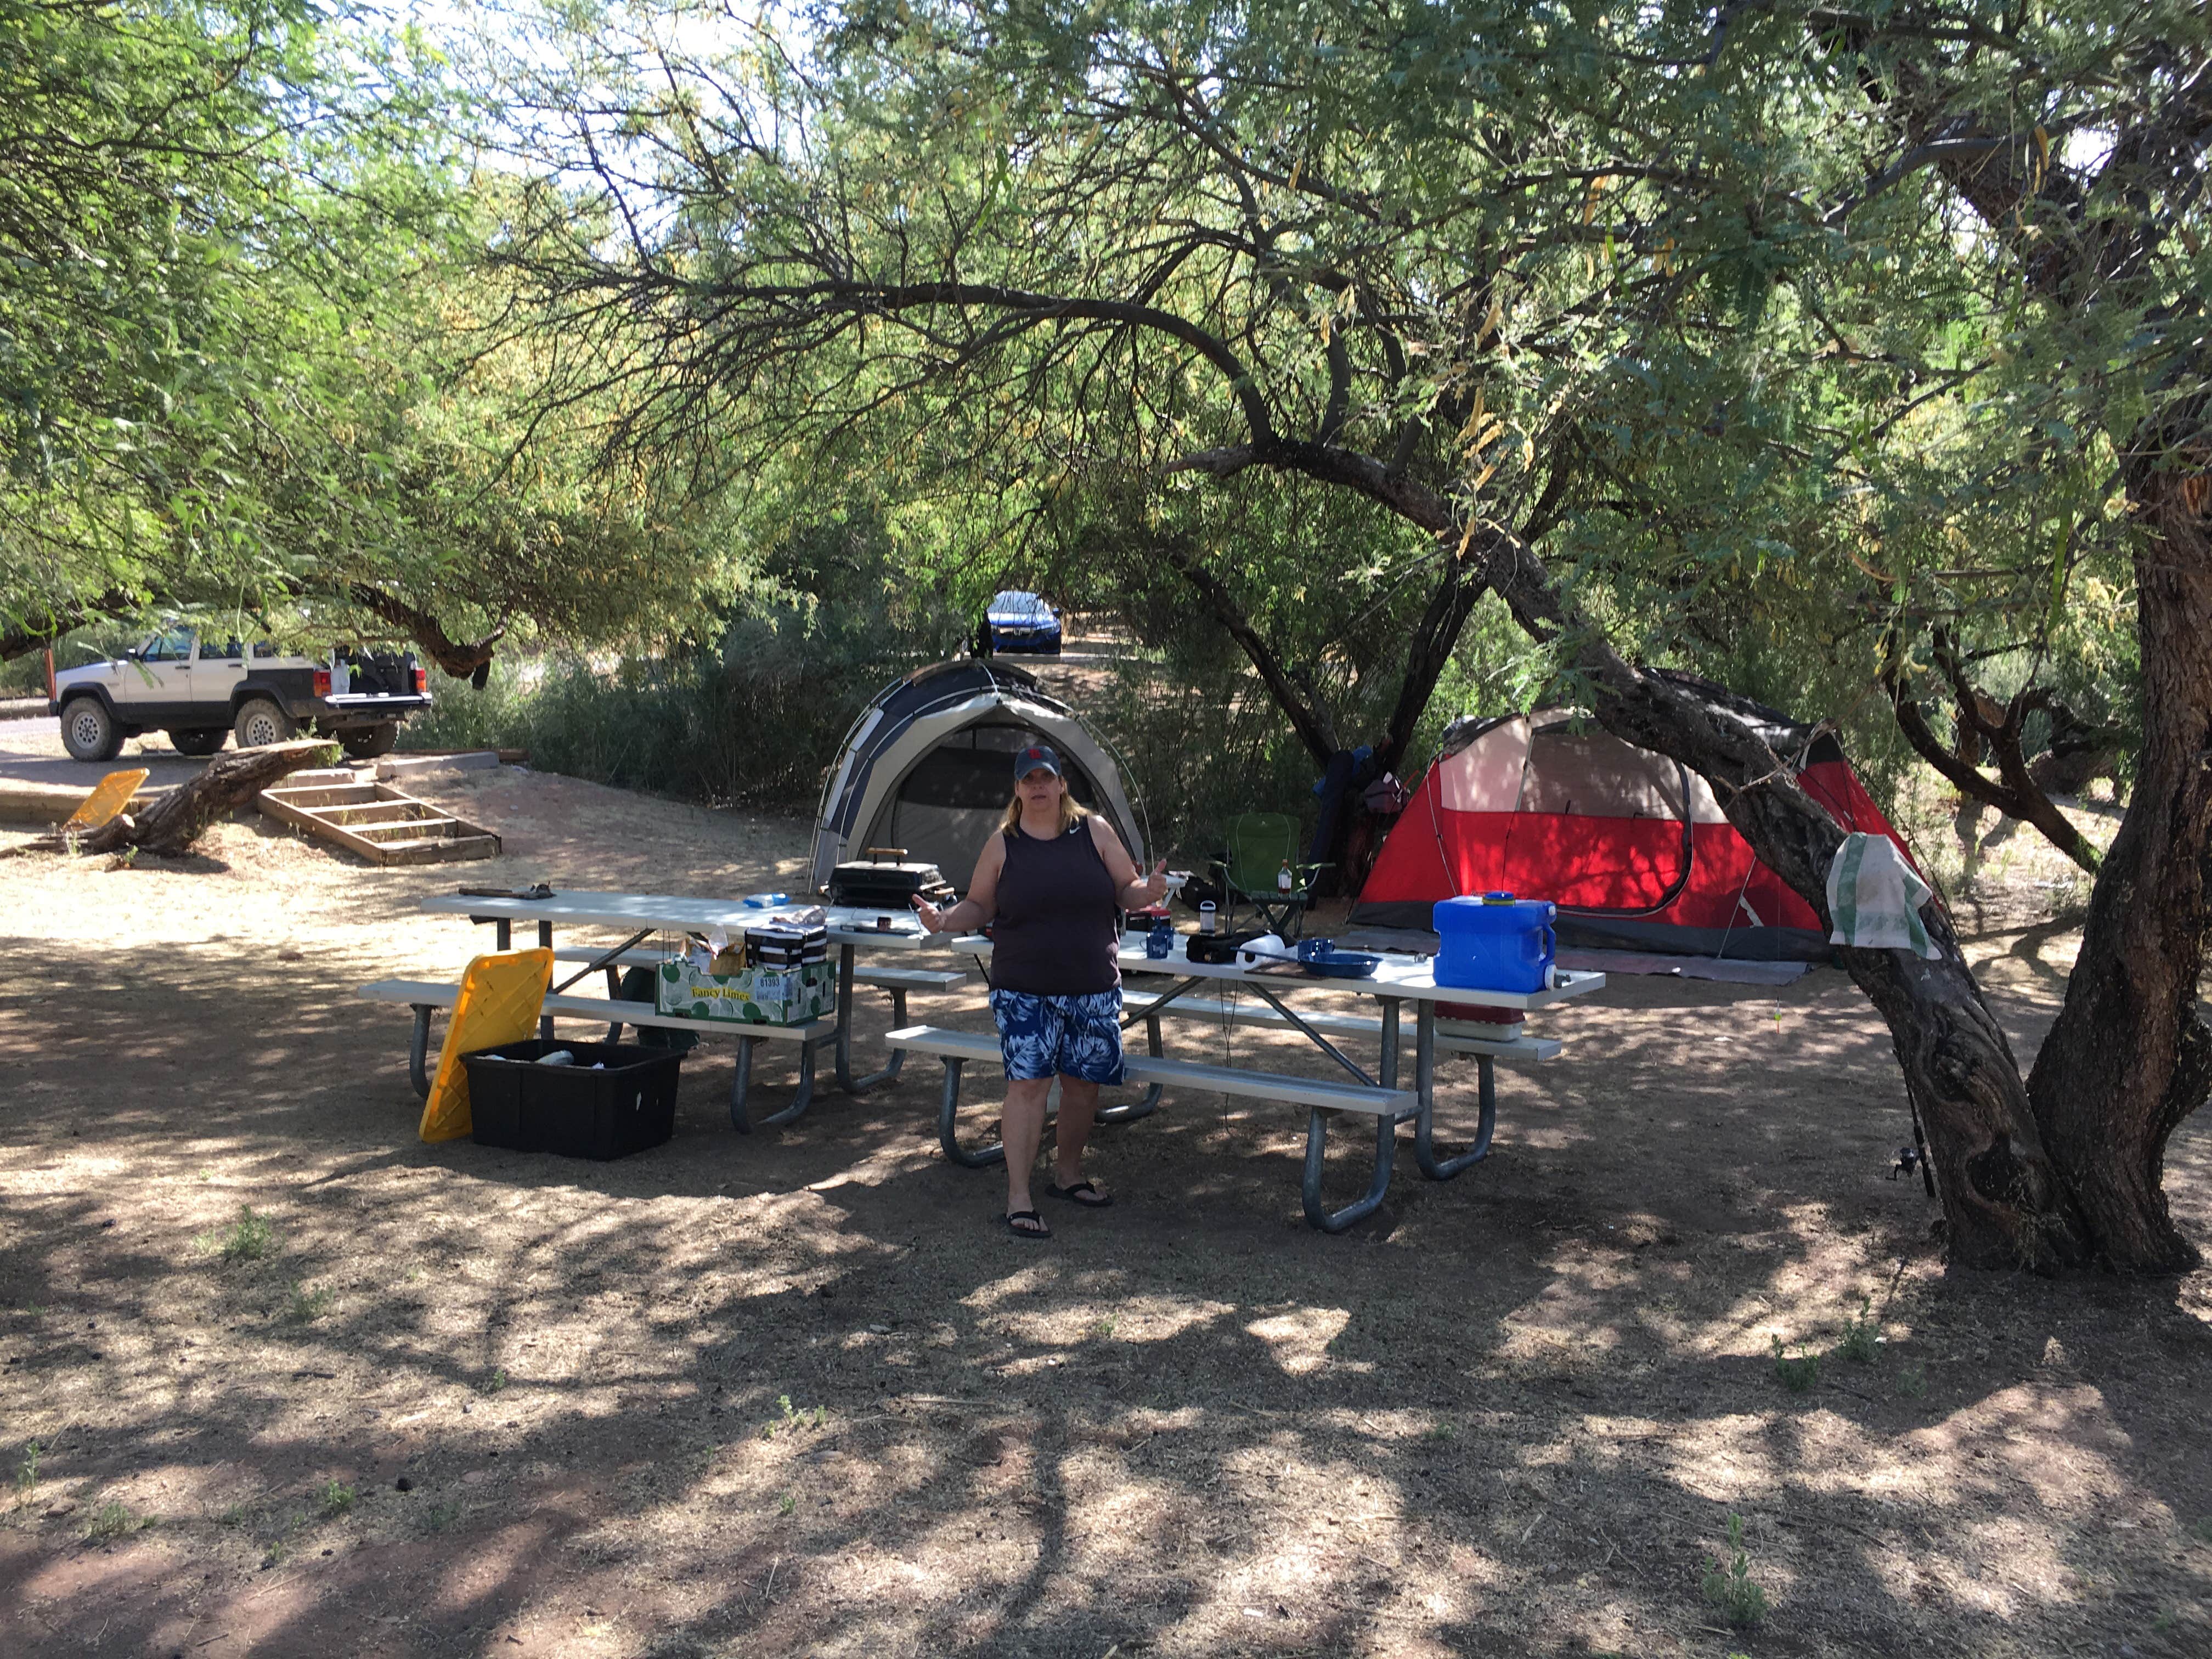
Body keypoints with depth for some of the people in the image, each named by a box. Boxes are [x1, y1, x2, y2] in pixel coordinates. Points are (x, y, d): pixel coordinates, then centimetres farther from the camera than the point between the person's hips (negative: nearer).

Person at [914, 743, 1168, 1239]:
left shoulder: (1095, 831, 3)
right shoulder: (1002, 843, 3)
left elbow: (1126, 891, 6)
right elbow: (979, 907, 8)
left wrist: (1148, 892, -16)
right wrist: (944, 919, -11)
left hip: (1094, 988, 2)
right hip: (1024, 990, -2)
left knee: (1084, 1084, 10)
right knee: (1028, 1084, -9)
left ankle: (1067, 1175, 31)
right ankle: (1018, 1199, -3)